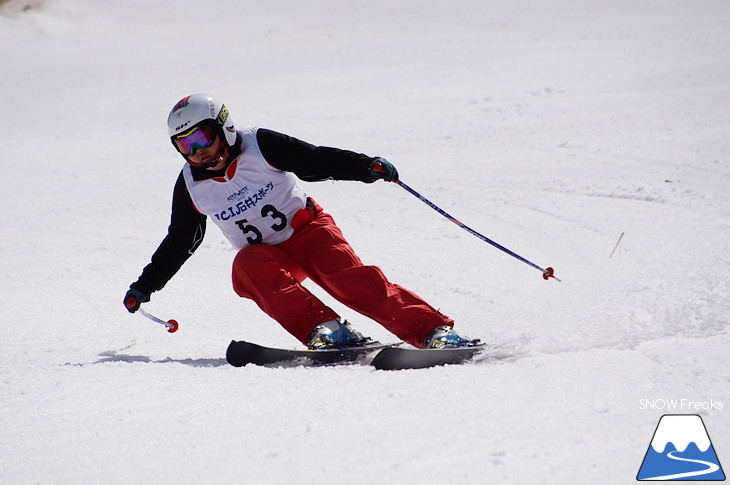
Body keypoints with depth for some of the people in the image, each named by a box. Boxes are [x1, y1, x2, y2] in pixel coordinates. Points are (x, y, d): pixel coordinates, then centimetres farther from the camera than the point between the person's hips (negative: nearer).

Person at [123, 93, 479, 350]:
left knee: (348, 276, -28)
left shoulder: (259, 146, -12)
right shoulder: (190, 185, -1)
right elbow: (179, 242, 13)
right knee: (247, 264, -32)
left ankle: (434, 331, -36)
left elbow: (317, 161, -15)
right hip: (265, 254, 3)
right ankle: (324, 330, -42)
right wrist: (145, 285, 15)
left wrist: (366, 166, -30)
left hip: (307, 228, -3)